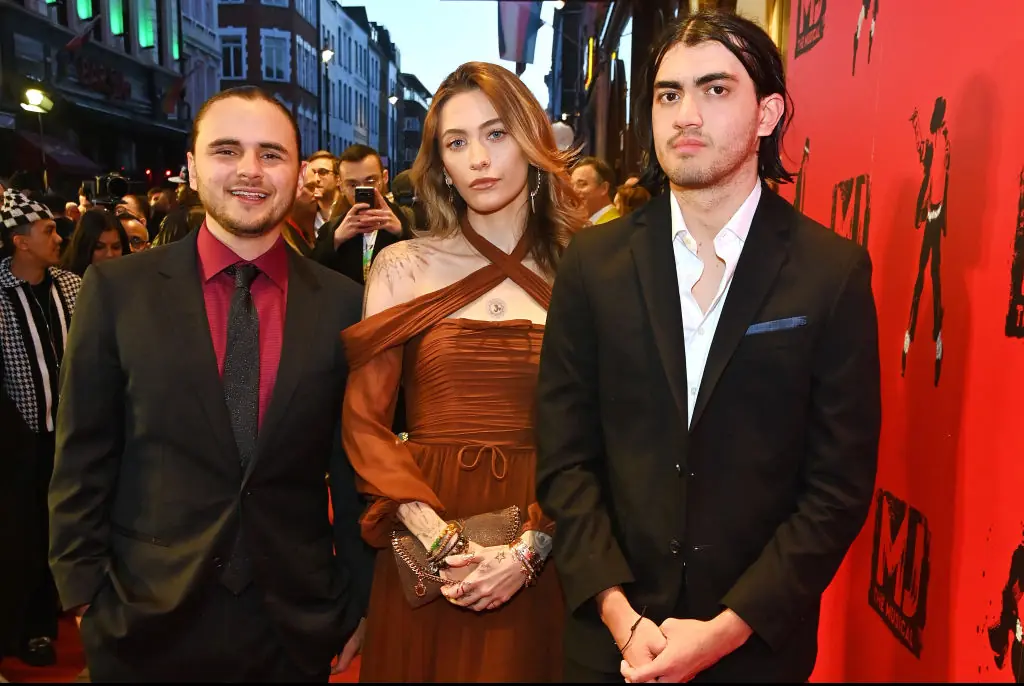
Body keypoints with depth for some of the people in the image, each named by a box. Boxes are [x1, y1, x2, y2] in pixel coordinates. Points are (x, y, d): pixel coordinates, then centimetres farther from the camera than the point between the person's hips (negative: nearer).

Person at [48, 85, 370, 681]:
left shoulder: (344, 304, -4)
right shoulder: (118, 290, -5)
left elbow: (355, 465, 1)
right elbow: (84, 459, -1)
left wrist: (356, 602, 4)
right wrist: (85, 593, -2)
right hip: (147, 620, 0)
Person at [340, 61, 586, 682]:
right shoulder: (403, 267, 0)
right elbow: (364, 419, -3)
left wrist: (531, 547, -14)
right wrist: (434, 535, -13)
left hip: (539, 556, 0)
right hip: (424, 551, 1)